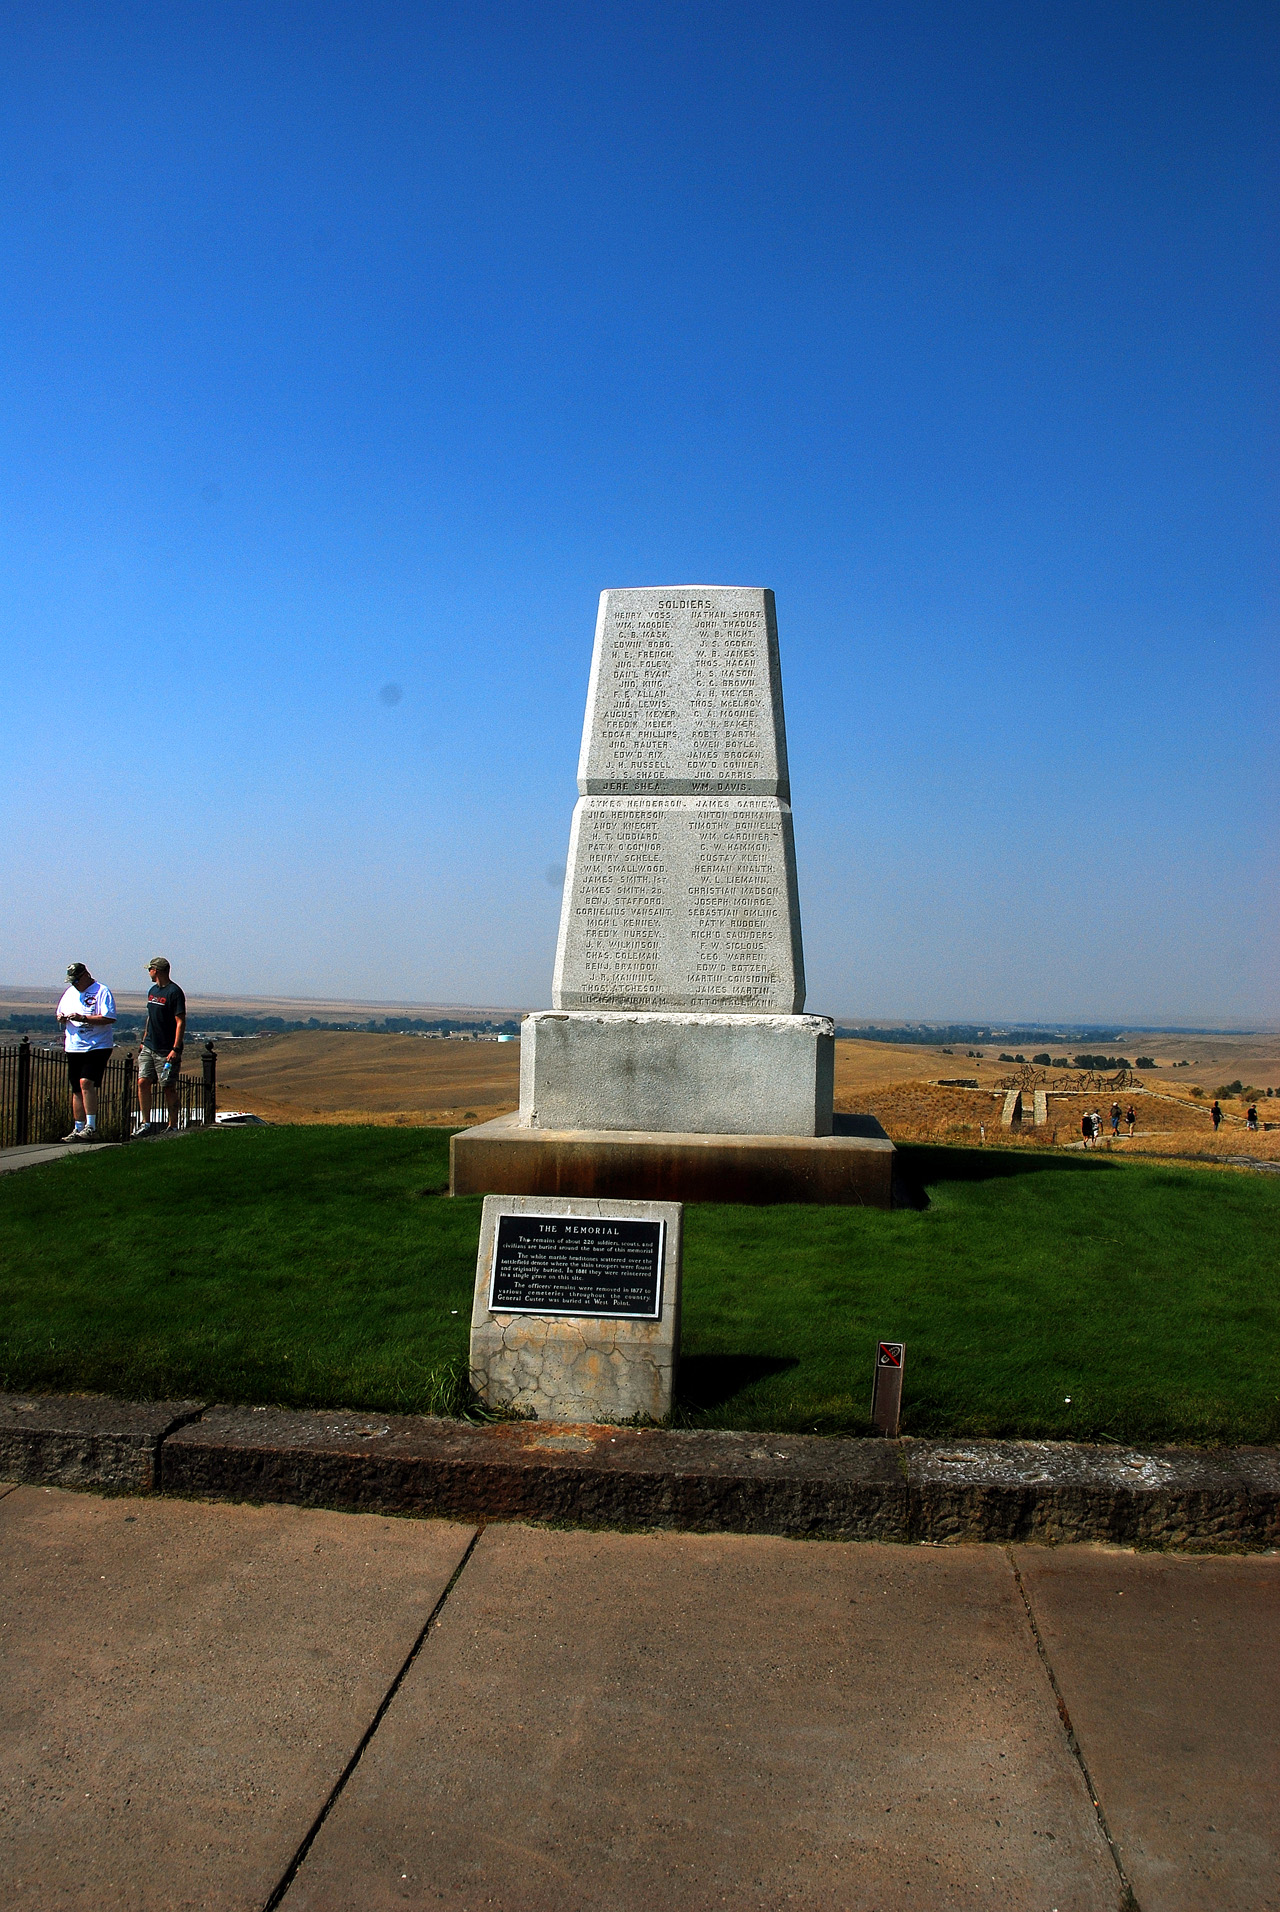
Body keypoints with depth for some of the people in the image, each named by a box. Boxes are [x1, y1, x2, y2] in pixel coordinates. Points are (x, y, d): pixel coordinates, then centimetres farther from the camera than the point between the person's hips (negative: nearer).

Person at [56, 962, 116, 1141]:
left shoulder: (102, 991, -7)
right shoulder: (69, 993, 17)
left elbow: (109, 1018, -16)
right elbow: (60, 1013, 27)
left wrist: (82, 1018, -21)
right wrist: (61, 1017, 3)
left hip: (97, 1047, -7)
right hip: (73, 1048, 7)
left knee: (86, 1082, -21)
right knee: (76, 1090, 8)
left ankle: (91, 1127, -18)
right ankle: (79, 1129, 14)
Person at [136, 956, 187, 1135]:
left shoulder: (174, 992, -11)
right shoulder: (152, 990, 15)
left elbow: (181, 1022, -15)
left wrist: (175, 1049, -20)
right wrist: (144, 1041, 21)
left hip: (167, 1051, -7)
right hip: (149, 1048, 7)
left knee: (168, 1088, -1)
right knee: (143, 1082, -2)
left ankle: (173, 1127, 7)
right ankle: (146, 1123, 5)